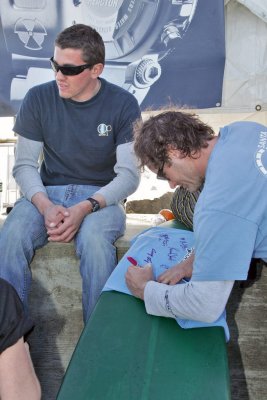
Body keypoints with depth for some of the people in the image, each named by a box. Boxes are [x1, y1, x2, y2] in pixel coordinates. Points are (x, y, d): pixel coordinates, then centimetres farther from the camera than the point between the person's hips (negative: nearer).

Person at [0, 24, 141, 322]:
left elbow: (129, 174, -8)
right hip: (48, 192, 2)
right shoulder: (38, 99, 0)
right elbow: (24, 165, 1)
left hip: (101, 196, -2)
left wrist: (85, 208, -24)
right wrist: (45, 206, -20)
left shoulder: (123, 104, -5)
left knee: (93, 239, -36)